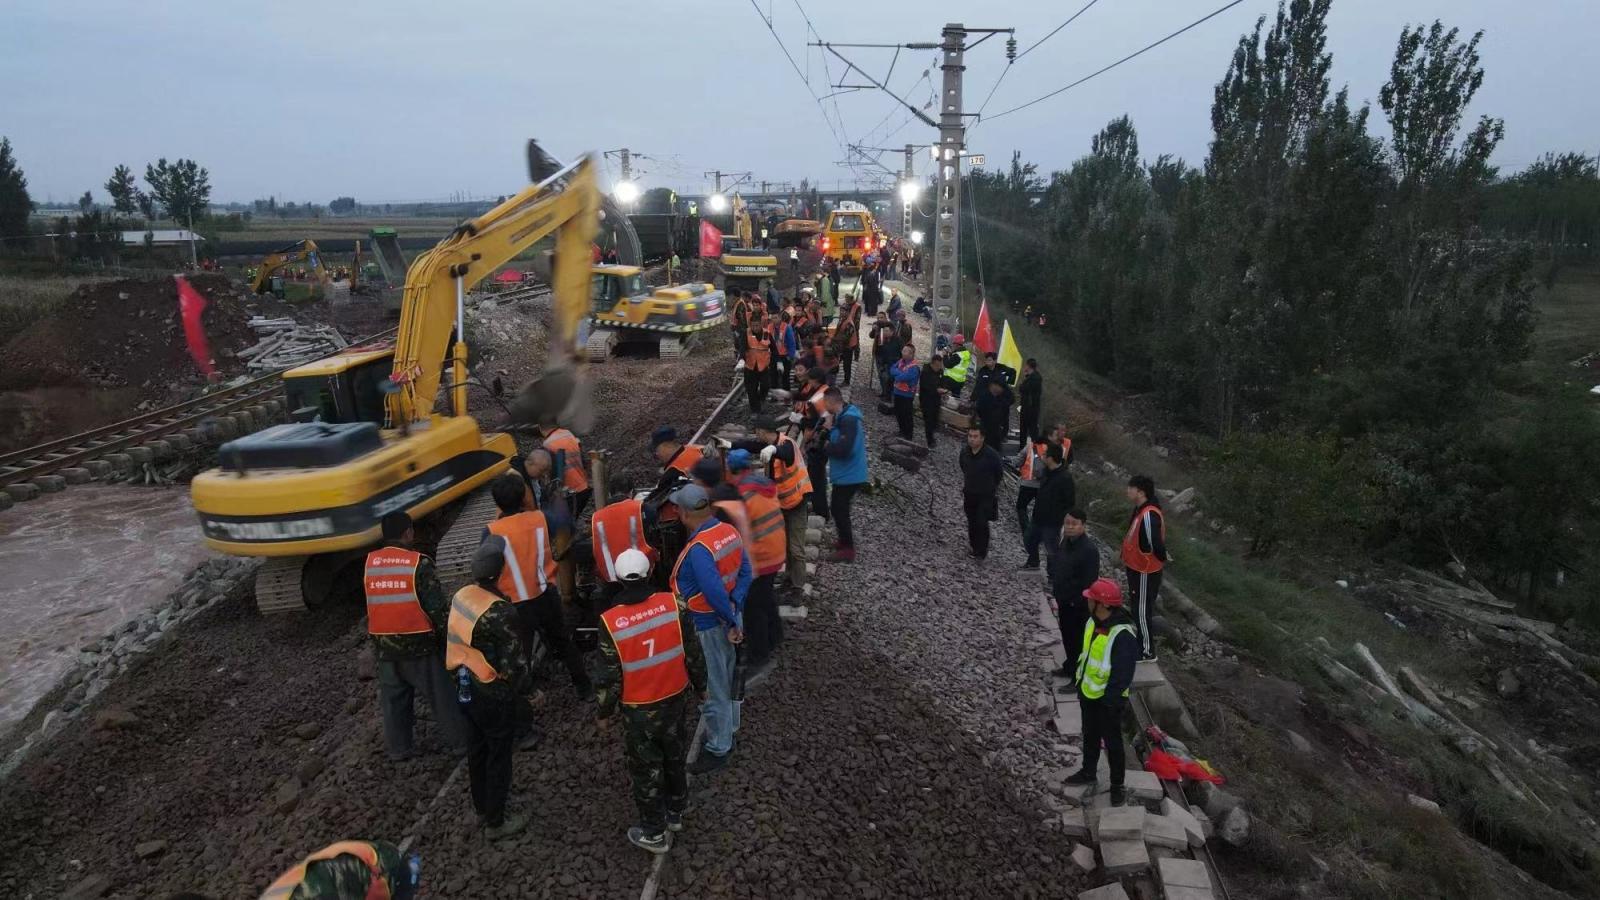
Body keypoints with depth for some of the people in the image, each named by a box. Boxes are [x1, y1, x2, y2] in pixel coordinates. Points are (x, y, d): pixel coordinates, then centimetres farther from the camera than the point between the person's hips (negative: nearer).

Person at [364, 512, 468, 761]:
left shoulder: (370, 563, -1)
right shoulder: (418, 563, -16)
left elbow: (374, 602, 7)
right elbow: (437, 606, -14)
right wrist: (449, 635, -2)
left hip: (384, 645, 5)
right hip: (419, 643, -4)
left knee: (393, 697, 17)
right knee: (441, 694, 9)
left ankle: (398, 747, 27)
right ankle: (460, 739, 20)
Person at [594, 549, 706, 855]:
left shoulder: (611, 622, -23)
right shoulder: (673, 604, -17)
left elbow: (609, 677, -14)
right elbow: (693, 653, -5)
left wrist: (603, 710, 4)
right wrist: (700, 684, 12)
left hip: (639, 709, -3)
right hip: (676, 698, 3)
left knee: (646, 768, 16)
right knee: (676, 756, 26)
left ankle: (654, 833, 33)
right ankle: (676, 811, 47)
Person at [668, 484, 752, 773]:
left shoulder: (699, 549, -29)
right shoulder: (729, 531, -4)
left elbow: (715, 591, -31)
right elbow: (746, 573, -1)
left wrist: (732, 623, -18)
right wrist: (734, 607, -6)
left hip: (710, 625, -8)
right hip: (728, 617, 9)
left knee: (715, 687, 8)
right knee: (728, 679, 25)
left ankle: (718, 749, 24)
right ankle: (728, 730, 44)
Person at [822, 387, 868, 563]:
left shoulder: (848, 420, -24)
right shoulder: (843, 416, 8)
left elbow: (844, 449, -32)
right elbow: (838, 440, 11)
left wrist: (827, 446, -16)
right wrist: (829, 429, -6)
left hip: (849, 475, -10)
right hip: (847, 473, 10)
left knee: (839, 510, 0)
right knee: (840, 508, 21)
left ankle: (847, 549, 10)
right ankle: (846, 540, 36)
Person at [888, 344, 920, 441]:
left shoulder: (914, 367, -24)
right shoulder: (900, 361, 2)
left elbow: (903, 377, -29)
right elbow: (892, 369, -4)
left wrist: (896, 373, -9)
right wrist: (900, 373, -20)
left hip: (907, 394, -8)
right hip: (897, 391, 8)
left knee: (907, 415, 4)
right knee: (898, 413, 21)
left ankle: (907, 436, 17)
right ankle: (902, 431, 40)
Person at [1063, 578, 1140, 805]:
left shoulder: (1123, 635, -29)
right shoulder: (1093, 622, -3)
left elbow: (1123, 674, -24)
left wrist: (1109, 701, -18)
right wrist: (1080, 685, 15)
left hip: (1108, 700, -8)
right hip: (1088, 693, 8)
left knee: (1112, 742, 9)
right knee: (1090, 735, 24)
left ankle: (1117, 786, 26)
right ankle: (1088, 772, 43)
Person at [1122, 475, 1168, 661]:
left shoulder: (1149, 515, -30)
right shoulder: (1141, 509, 1)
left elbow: (1156, 543, -27)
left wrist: (1162, 560, -11)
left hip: (1145, 571, -9)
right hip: (1138, 568, 9)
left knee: (1142, 610, 4)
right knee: (1139, 607, 22)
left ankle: (1147, 651, 17)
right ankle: (1141, 642, 37)